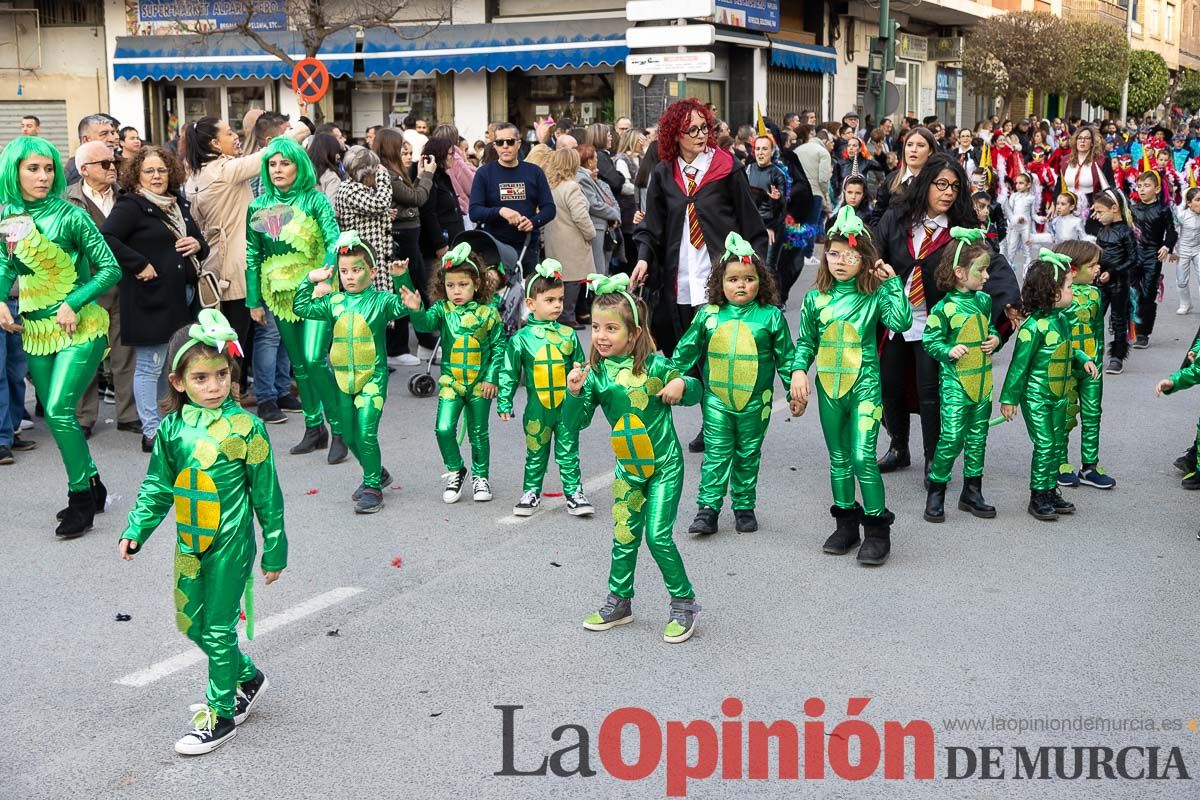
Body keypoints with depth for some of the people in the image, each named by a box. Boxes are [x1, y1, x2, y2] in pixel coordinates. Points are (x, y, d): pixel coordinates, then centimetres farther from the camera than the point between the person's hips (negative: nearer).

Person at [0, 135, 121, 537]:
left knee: (59, 408, -15)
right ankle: (93, 486, 27)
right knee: (55, 414, 11)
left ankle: (81, 497, -3)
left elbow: (110, 269, -10)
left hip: (79, 327, -6)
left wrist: (73, 304, -18)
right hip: (36, 331, 6)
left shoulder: (69, 215, -12)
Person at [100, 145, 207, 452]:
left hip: (182, 296, 8)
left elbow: (198, 239, 26)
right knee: (150, 366, -3)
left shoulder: (178, 204, 16)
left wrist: (198, 245, 2)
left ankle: (166, 423, 28)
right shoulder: (130, 206, -8)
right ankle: (152, 432, 2)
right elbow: (106, 238, -21)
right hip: (152, 297, -8)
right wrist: (139, 265, -21)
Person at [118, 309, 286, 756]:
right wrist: (136, 530, -2)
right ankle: (247, 677, 38)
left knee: (218, 629, 1)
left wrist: (274, 549, -4)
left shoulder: (245, 428, -13)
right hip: (189, 543, 6)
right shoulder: (172, 427, -1)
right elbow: (158, 487, 9)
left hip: (230, 544, -6)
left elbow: (267, 495, -7)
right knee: (190, 621, 17)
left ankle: (221, 714, 17)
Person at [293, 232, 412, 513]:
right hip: (343, 377, 6)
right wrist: (310, 281, 3)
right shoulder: (334, 302, 8)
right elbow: (301, 308, 11)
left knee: (366, 432, -12)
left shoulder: (381, 300, -4)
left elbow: (405, 306, -18)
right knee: (350, 435, 13)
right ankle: (376, 472, 33)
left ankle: (372, 486, -1)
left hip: (372, 376, -5)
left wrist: (401, 279, -27)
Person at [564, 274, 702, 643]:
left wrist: (682, 384, -22)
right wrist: (574, 393, -26)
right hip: (628, 468, 4)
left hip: (664, 464, -4)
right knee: (624, 536, 11)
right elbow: (576, 422, -9)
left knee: (658, 536, -8)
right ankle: (619, 602, 28)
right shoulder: (594, 373, -7)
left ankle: (684, 603, 9)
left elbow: (695, 391, 0)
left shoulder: (653, 365, -14)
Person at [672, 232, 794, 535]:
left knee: (748, 455, 12)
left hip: (755, 402, 0)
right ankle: (708, 508, 4)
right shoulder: (708, 315, -2)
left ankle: (744, 507, 23)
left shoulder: (771, 316, -4)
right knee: (716, 453, 0)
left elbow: (786, 356, 3)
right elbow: (686, 350, 6)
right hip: (716, 399, 0)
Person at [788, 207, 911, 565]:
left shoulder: (875, 294, -5)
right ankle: (846, 522, 25)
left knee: (863, 457, -11)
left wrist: (892, 282, -16)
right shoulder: (816, 297, 3)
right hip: (828, 386, 4)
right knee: (839, 457, 13)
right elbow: (805, 341, 10)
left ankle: (877, 529, 1)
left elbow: (901, 321, -20)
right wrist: (798, 371, -4)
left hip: (864, 384, -4)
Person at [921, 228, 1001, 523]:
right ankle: (936, 493, 7)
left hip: (982, 382, 7)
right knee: (951, 439, -7)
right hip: (956, 384, -7)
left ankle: (972, 492, 23)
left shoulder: (984, 300, 7)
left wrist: (995, 339, 1)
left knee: (977, 438, 12)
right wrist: (949, 350, -25)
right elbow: (930, 340, -8)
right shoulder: (945, 308, -13)